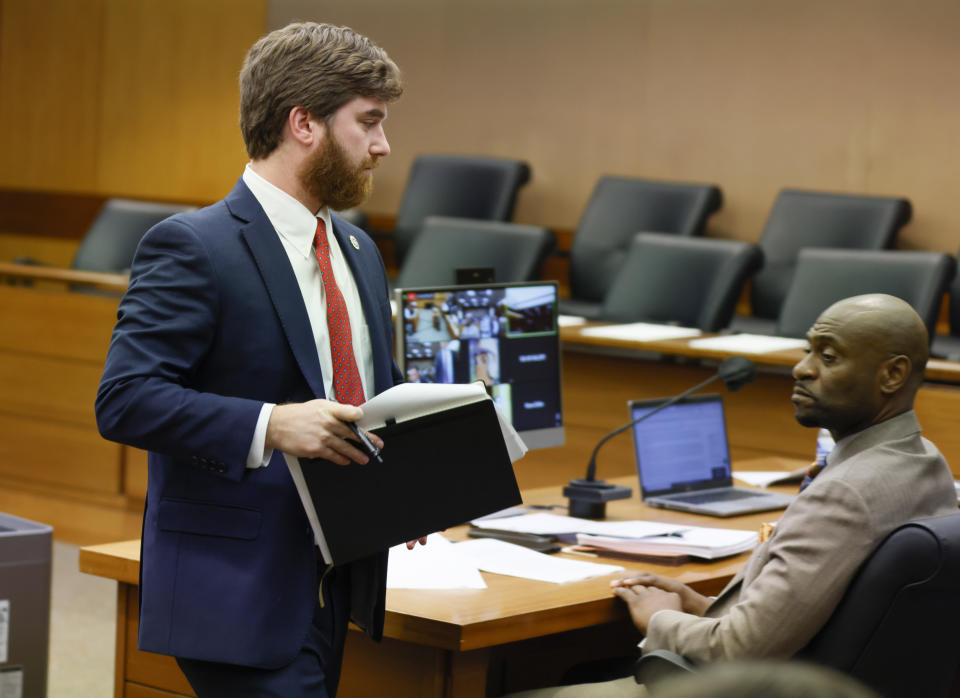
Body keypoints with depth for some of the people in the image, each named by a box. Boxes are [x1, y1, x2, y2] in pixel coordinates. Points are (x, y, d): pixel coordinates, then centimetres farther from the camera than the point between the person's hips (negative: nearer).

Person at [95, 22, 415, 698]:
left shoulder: (358, 251, 16)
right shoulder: (192, 248, -11)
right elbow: (125, 400, -19)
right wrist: (269, 426, -28)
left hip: (336, 585, 8)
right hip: (239, 596, -8)